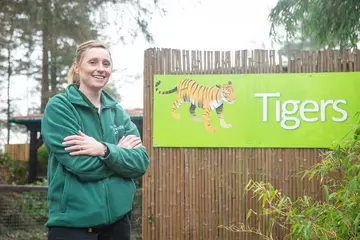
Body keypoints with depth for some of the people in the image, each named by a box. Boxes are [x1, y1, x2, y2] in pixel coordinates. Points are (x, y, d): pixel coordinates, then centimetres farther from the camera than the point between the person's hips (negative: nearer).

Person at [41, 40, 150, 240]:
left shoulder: (118, 112, 8)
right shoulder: (59, 107, -7)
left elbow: (141, 163, -3)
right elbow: (82, 165, -17)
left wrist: (105, 150, -18)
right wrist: (120, 151, -5)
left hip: (118, 219, 5)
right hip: (73, 222, -5)